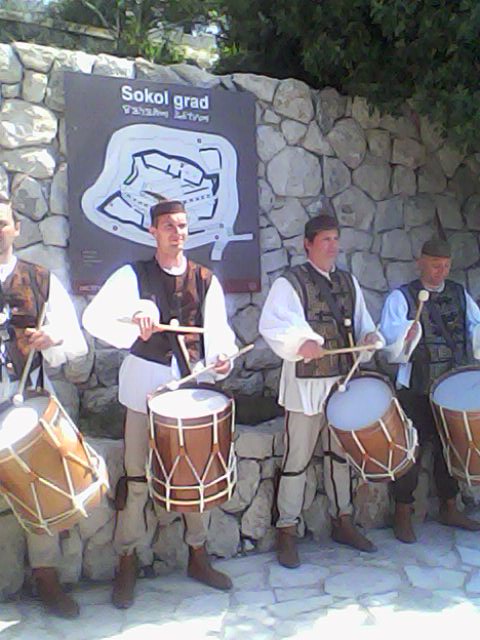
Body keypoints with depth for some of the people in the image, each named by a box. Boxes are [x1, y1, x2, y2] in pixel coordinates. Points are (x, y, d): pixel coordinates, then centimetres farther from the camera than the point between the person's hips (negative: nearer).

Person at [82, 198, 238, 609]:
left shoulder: (206, 280, 9)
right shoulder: (133, 276, -1)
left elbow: (218, 330, 2)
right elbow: (93, 316, -16)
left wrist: (223, 357, -20)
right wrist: (131, 318, -36)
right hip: (146, 385, -2)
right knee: (137, 479, 1)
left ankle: (198, 556, 28)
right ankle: (127, 563, 19)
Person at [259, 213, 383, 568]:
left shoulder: (348, 282, 13)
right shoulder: (290, 282, -8)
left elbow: (361, 322, 17)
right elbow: (273, 324, -23)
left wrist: (369, 336, -5)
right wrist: (302, 342, -40)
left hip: (343, 379, 6)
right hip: (306, 383, -6)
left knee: (340, 454, 17)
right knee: (297, 458, 0)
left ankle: (343, 522, 32)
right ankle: (287, 532, 13)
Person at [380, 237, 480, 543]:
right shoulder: (401, 297, -3)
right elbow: (390, 338, -13)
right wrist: (405, 337, -34)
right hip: (415, 389, -4)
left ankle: (449, 508, 32)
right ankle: (403, 515, 15)